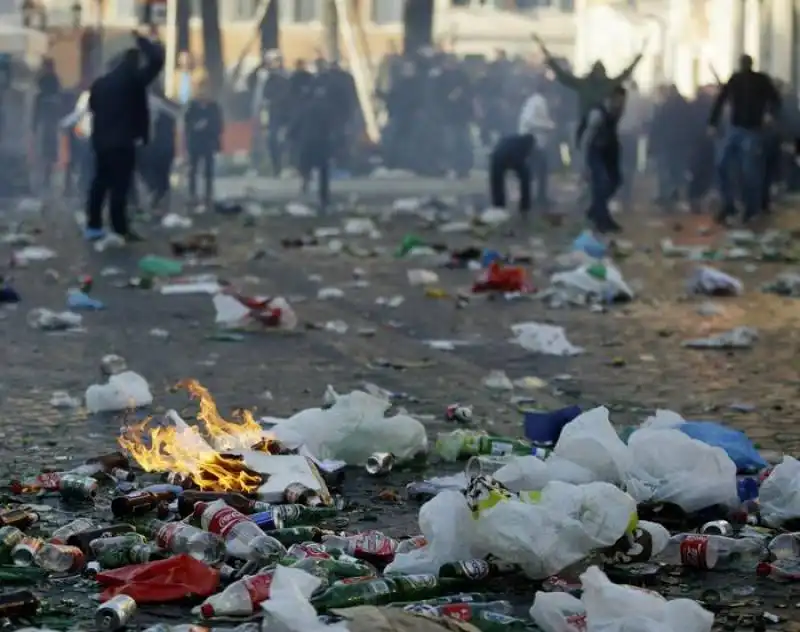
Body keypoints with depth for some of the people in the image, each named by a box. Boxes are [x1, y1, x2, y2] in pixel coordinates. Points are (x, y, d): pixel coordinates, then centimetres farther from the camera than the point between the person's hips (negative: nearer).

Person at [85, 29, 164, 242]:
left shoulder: (101, 82, 15)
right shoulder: (133, 78, -9)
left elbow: (93, 106, 22)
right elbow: (156, 61, -14)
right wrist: (142, 41, 0)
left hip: (102, 140, 7)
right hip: (123, 142, -7)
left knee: (100, 182, 13)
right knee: (119, 185, -7)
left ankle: (93, 226, 16)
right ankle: (121, 230, -7)